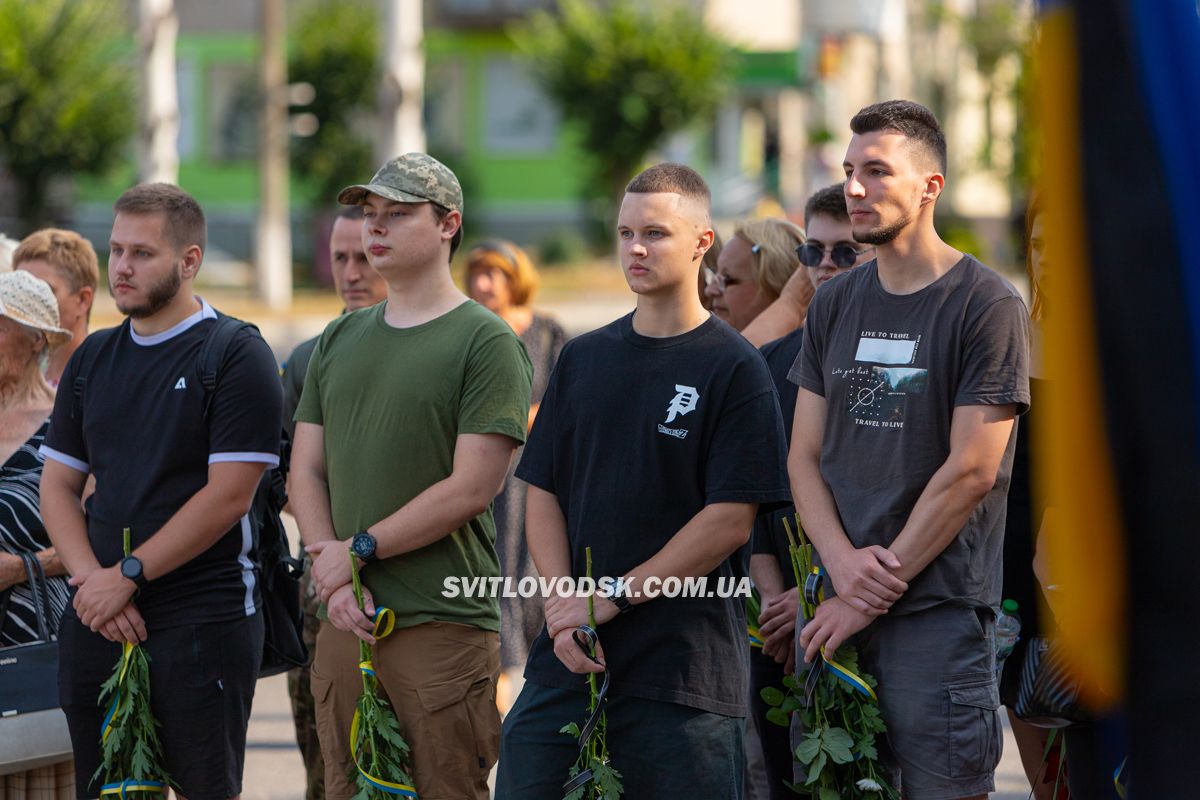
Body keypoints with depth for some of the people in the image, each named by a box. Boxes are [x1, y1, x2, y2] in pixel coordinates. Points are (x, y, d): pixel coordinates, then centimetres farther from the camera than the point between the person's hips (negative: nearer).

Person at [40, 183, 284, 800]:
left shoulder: (236, 356, -5)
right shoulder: (93, 359, 14)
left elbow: (228, 496, -13)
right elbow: (57, 485, 12)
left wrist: (128, 575, -13)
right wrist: (91, 579, -5)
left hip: (202, 617, -6)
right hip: (97, 620, 6)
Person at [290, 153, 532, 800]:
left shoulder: (486, 344, -4)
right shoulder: (340, 341, 17)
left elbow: (471, 489, -11)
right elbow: (306, 472, 13)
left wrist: (360, 550, -10)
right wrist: (329, 565, -4)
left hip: (444, 625, -6)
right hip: (345, 623, 6)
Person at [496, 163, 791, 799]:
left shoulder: (734, 368, -3)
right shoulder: (583, 359, 14)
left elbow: (731, 521, -10)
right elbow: (542, 495, 12)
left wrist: (614, 597, -13)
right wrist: (562, 607, -5)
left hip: (684, 666, -5)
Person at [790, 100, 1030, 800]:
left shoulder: (988, 305, -6)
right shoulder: (835, 306, 13)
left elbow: (970, 473, -11)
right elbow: (806, 457, 11)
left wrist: (876, 591, -11)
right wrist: (845, 564, -9)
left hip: (940, 610, -6)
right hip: (843, 609, 6)